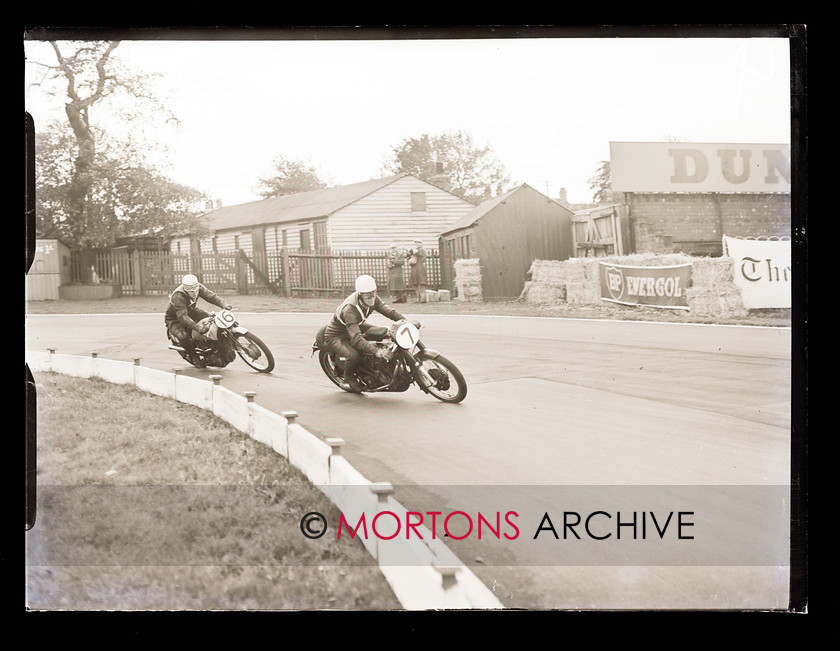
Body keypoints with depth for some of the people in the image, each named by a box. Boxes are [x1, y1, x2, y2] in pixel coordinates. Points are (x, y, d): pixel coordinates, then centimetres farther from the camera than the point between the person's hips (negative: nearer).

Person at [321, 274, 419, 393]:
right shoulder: (349, 309, -39)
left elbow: (388, 310, -18)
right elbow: (356, 338, -46)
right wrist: (377, 351, -58)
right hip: (336, 336, -8)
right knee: (354, 354, -36)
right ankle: (348, 379, -5)